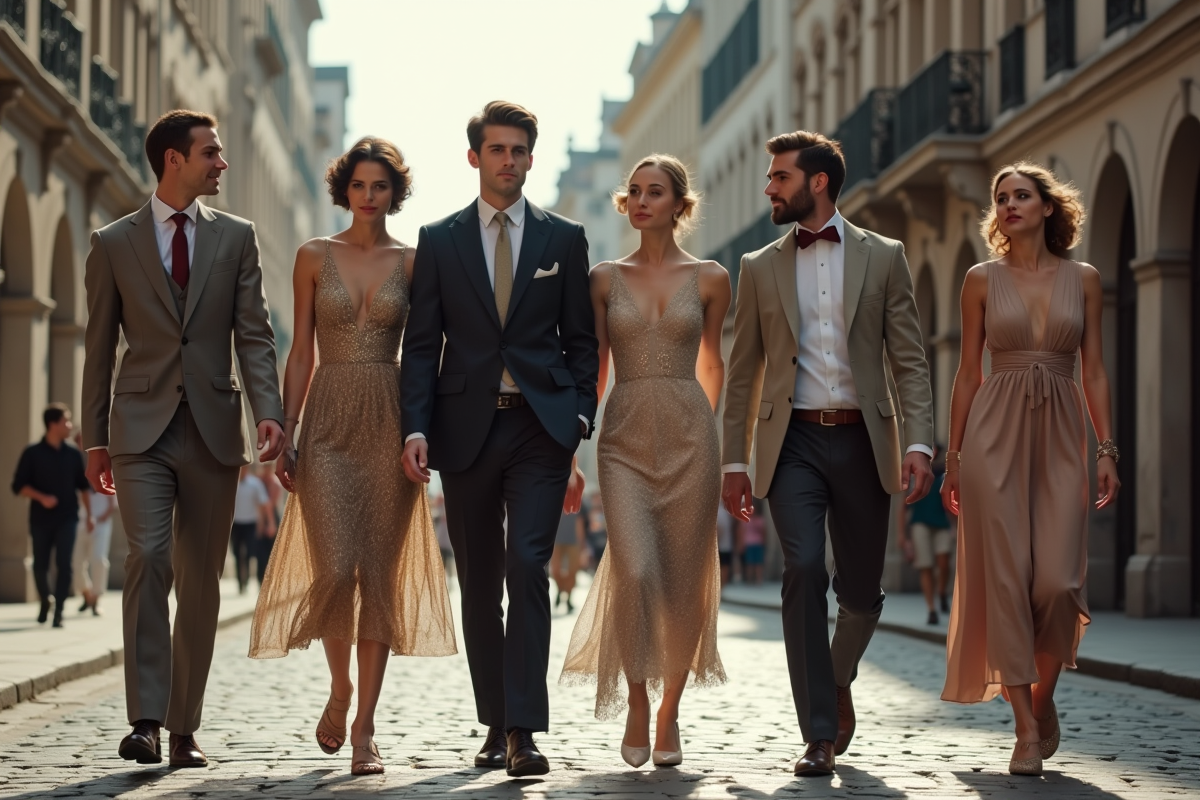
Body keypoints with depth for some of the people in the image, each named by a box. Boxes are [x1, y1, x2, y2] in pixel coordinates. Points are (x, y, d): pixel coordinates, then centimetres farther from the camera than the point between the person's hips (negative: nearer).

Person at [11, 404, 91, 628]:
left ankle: (59, 612, -7)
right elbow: (19, 486, -5)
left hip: (67, 519, 1)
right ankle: (45, 601, 33)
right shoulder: (32, 453, -4)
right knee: (40, 565, 7)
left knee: (64, 565, -9)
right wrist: (41, 497, -19)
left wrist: (89, 514, 11)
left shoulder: (73, 454, 4)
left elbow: (82, 486, 12)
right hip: (41, 519, -1)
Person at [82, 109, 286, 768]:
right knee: (149, 558, -19)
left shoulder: (236, 237, 9)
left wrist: (268, 410, -12)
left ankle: (184, 729, 13)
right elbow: (99, 346, 7)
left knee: (200, 581, 5)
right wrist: (93, 438, 5)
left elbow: (254, 335, 3)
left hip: (212, 429, 2)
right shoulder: (114, 243, 5)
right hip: (142, 427, -2)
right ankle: (145, 719, -17)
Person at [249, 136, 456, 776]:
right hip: (329, 419, -1)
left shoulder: (411, 262, 7)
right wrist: (285, 434, 0)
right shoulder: (314, 257, 7)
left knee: (382, 574, -1)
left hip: (390, 422, 1)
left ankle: (364, 727, 5)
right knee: (337, 569, -14)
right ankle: (340, 683, 15)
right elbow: (301, 352, 6)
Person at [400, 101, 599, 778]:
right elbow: (422, 343, 5)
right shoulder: (439, 240, 8)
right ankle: (496, 726, 17)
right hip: (466, 429, 2)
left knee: (528, 570, -13)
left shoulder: (565, 239, 8)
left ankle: (525, 731, -15)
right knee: (479, 585, 7)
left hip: (540, 425, -2)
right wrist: (416, 428, -7)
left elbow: (582, 341, 8)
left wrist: (580, 426, -2)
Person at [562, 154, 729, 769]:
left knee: (684, 583, 2)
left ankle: (669, 711, 21)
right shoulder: (605, 278, 7)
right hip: (625, 438, 0)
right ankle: (636, 700, 3)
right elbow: (593, 370, 11)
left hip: (689, 436, 1)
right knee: (636, 573, -18)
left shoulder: (709, 279, 6)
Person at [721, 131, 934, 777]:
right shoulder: (759, 268, 10)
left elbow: (909, 361, 3)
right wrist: (734, 462, 7)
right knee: (803, 572, -16)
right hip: (793, 442, 0)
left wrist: (918, 443, -10)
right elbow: (743, 373, 12)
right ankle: (818, 735, -11)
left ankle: (837, 680, 38)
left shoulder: (883, 257, 6)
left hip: (861, 439, 0)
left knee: (860, 590, 6)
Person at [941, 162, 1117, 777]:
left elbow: (1094, 370, 8)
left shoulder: (1083, 280, 9)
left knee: (1059, 581, -9)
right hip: (995, 433, -1)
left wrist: (1107, 449, -1)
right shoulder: (982, 280, 7)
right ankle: (1027, 728, -1)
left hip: (1060, 437, 1)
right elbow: (968, 372, 8)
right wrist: (952, 458, 5)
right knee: (1006, 577, -6)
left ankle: (1043, 695, 18)